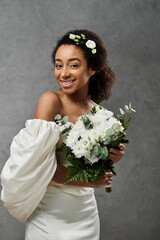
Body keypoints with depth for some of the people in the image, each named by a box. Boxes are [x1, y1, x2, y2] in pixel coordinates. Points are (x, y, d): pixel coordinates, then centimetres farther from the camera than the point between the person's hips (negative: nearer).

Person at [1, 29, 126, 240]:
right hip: (51, 214, -5)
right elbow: (39, 162, -21)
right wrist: (90, 181, -14)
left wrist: (111, 157, -7)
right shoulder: (51, 101, -14)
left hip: (86, 212, 6)